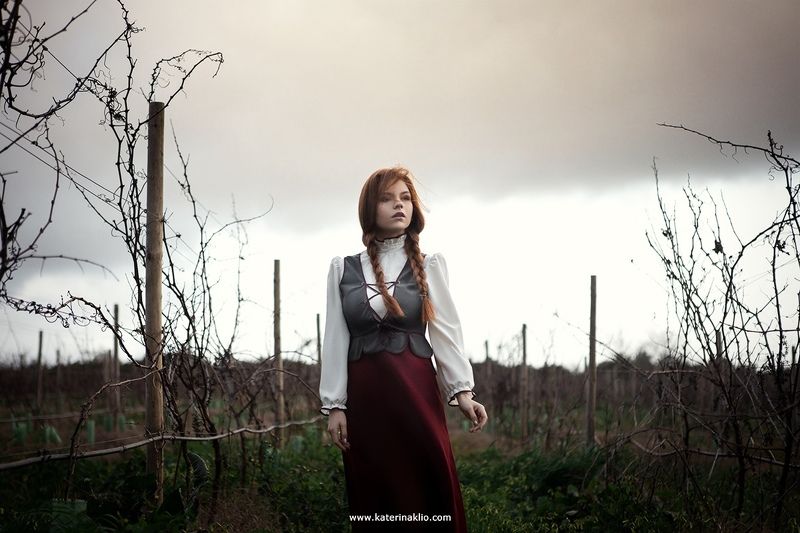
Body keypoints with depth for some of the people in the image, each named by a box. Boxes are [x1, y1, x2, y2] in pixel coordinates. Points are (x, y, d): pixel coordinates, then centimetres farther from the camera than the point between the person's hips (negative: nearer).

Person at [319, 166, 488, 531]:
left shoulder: (429, 266, 6)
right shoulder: (343, 268, 8)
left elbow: (445, 331, 1)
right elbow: (336, 339, 6)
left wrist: (461, 391, -11)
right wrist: (334, 404, 1)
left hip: (416, 389, -1)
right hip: (364, 392, 1)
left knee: (429, 490, -4)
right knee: (373, 500, 4)